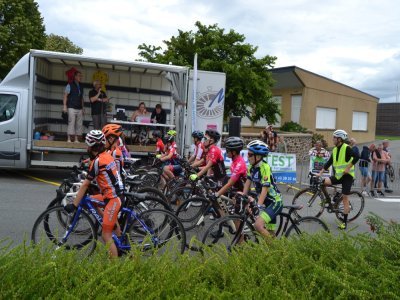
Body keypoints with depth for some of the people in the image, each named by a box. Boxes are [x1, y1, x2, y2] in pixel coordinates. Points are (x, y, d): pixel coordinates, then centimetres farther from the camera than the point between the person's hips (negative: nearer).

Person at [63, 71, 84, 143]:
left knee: (79, 124, 0)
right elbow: (65, 96, -3)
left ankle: (76, 139, 4)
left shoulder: (81, 87, 17)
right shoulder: (70, 85, 2)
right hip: (72, 108, -5)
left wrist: (82, 108, 17)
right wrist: (65, 106, -12)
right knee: (71, 123, -10)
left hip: (79, 109, 5)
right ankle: (69, 139, -6)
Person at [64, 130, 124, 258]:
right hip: (117, 194, 9)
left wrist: (74, 205, -10)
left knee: (106, 236, -3)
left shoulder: (97, 161, -15)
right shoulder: (107, 155, 9)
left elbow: (85, 185, -13)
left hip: (113, 198, -9)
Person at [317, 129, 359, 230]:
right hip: (338, 175, 6)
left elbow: (356, 157, -23)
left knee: (345, 198, -4)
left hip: (347, 176, -6)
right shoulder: (334, 150, 8)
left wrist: (348, 168, -22)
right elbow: (329, 162, 10)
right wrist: (320, 173, 4)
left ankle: (344, 222, 4)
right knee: (324, 182, -17)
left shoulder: (346, 148, -13)